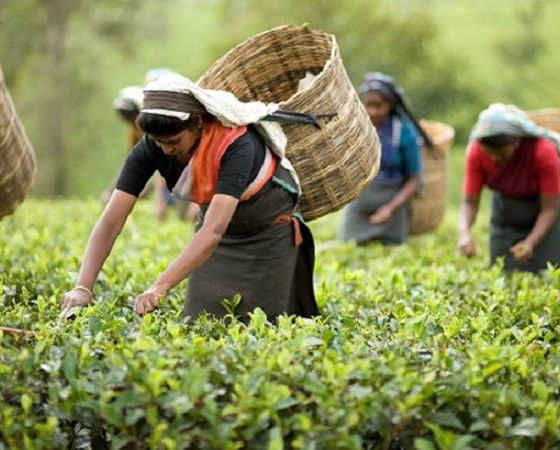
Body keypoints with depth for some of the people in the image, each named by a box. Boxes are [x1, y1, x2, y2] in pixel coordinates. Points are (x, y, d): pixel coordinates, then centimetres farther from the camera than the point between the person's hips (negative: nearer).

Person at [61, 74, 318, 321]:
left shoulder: (236, 144, -38)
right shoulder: (151, 148, -25)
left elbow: (213, 231, -47)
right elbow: (110, 221, -27)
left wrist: (159, 288, -56)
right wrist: (83, 287, -40)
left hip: (270, 230, -4)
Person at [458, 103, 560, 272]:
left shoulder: (543, 151, -32)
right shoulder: (477, 151, -25)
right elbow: (469, 202, -21)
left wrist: (531, 242, -40)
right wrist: (464, 232, -41)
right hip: (505, 212, 3)